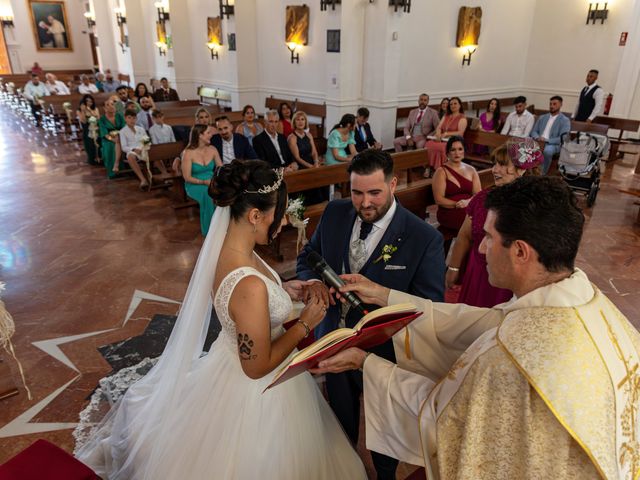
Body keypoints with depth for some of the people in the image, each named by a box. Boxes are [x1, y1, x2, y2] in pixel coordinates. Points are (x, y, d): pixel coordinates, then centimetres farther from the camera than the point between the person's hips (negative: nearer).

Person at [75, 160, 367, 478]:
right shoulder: (250, 286, -38)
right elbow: (257, 366, -26)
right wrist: (305, 324, -17)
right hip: (255, 392, -7)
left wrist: (281, 291, -1)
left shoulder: (225, 244, -12)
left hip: (229, 359, 8)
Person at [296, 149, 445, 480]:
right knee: (341, 417, 31)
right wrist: (313, 280, -22)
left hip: (382, 352, -4)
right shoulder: (334, 213, -10)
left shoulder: (425, 238, -24)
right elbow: (307, 257, 2)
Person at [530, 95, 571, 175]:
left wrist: (546, 140, -17)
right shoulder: (542, 117, 22)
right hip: (539, 142, 4)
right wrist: (538, 138, -9)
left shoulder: (565, 120, 5)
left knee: (547, 150, -40)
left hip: (553, 144, -4)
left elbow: (562, 139, -6)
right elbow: (533, 131, 16)